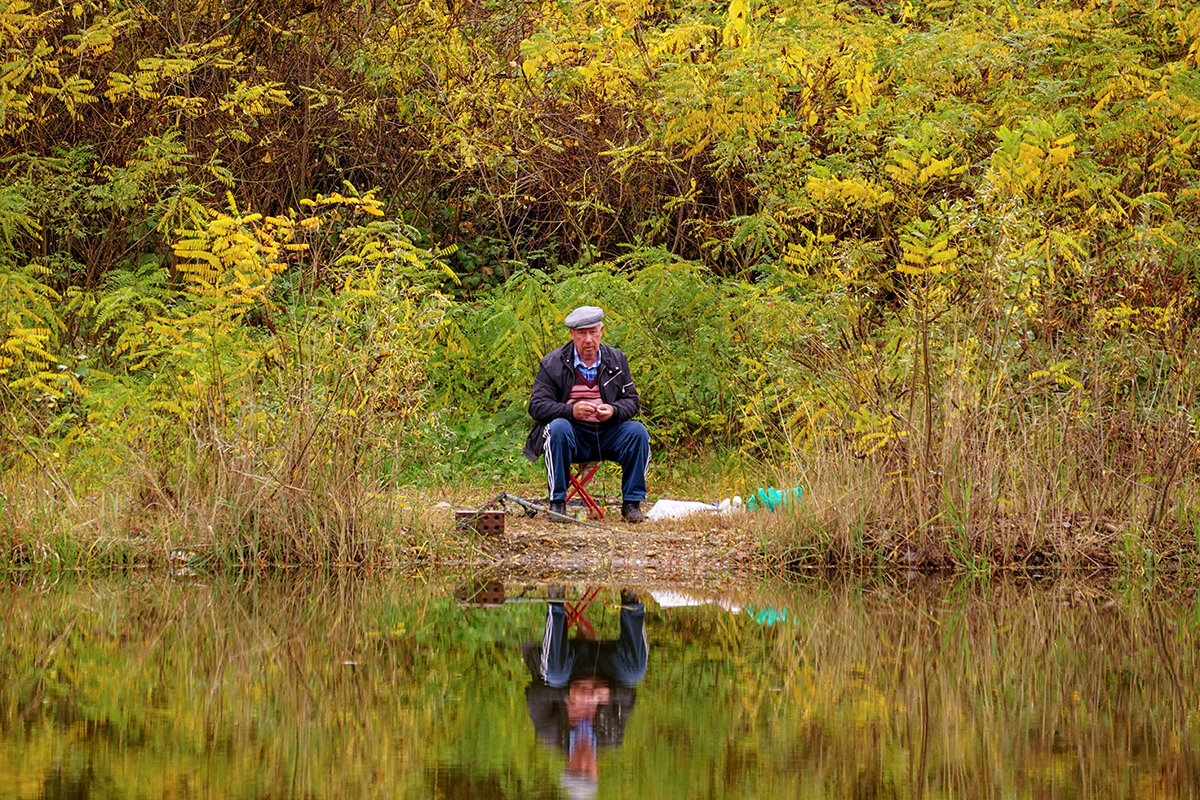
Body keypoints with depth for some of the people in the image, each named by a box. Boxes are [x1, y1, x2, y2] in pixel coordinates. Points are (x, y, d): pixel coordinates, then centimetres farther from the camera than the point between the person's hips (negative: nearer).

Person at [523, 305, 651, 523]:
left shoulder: (617, 360, 9)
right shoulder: (552, 364, -1)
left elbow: (632, 401, 7)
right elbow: (537, 406, -8)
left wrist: (613, 411, -18)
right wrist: (571, 410, -26)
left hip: (607, 436, 3)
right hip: (572, 436, -2)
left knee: (637, 431, -23)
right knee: (558, 427, -34)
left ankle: (631, 503, -12)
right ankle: (557, 503, -26)